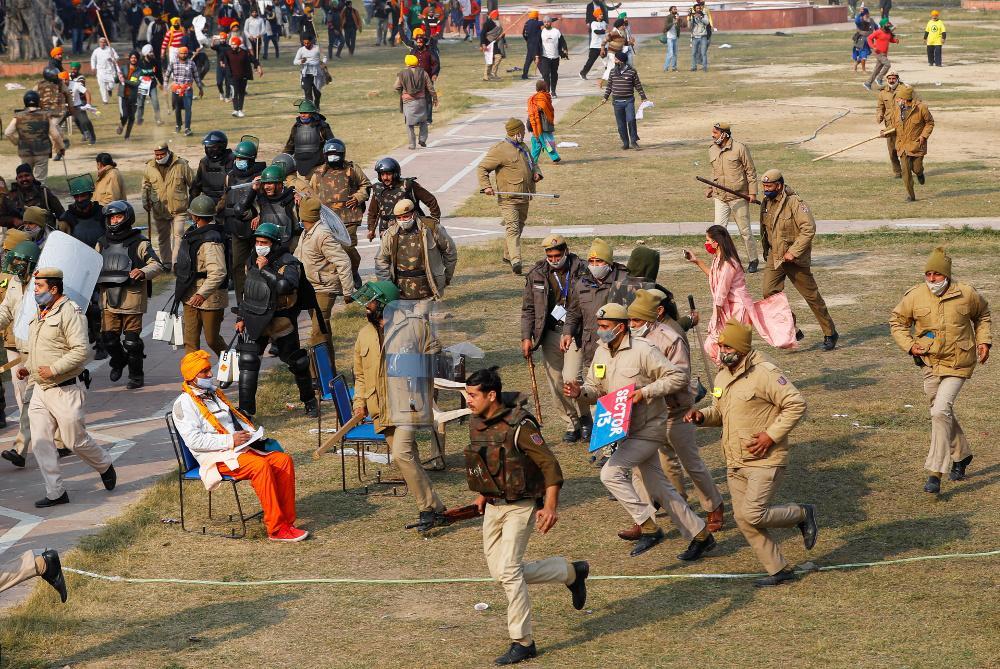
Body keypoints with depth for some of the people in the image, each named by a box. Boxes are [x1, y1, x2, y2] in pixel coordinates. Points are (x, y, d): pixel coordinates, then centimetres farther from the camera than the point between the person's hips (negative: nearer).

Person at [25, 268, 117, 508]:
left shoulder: (70, 313, -15)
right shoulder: (40, 314, 14)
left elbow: (81, 351, -22)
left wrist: (53, 369, -23)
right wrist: (27, 368, 11)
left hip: (64, 391, -8)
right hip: (40, 390, 8)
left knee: (76, 440, 3)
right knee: (40, 442, 1)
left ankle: (105, 467, 31)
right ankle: (56, 493, 7)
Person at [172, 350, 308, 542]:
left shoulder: (215, 393, 24)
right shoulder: (184, 404, -3)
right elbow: (193, 440, -15)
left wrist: (252, 433, 9)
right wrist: (230, 440, -17)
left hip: (241, 447, 8)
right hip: (217, 457, -8)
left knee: (284, 459, -13)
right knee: (260, 465, -32)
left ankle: (287, 520, -13)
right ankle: (276, 529, -30)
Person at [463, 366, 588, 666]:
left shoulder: (519, 425, -21)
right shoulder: (477, 423, 2)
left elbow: (550, 464, -20)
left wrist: (551, 506, -25)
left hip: (520, 506, -8)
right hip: (493, 506, 8)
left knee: (508, 571, -14)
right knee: (500, 572, 9)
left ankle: (523, 643, -3)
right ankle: (572, 572, 27)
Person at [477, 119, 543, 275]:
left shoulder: (522, 147, 17)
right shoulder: (500, 150, -10)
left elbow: (532, 163, 32)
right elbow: (482, 168, -9)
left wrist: (536, 172, 9)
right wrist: (485, 186, -22)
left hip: (524, 198, 9)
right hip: (508, 198, -9)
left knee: (519, 227, 17)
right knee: (512, 228, -17)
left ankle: (508, 256, 32)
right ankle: (515, 261, -27)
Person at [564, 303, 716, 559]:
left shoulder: (643, 351, -17)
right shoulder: (601, 352, 6)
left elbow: (679, 377, -17)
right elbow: (596, 388, 12)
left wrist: (644, 392, -24)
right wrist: (580, 392, -11)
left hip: (649, 429, -8)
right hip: (628, 431, 8)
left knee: (611, 473, -20)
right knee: (659, 489, 12)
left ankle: (649, 527, -10)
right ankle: (701, 536, 23)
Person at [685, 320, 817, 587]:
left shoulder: (764, 373, -16)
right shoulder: (723, 377, 11)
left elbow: (796, 404, -17)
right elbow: (720, 412, 25)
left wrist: (771, 435, -20)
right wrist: (702, 416, 2)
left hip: (765, 461, -8)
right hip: (735, 463, 8)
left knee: (753, 514, -16)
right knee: (743, 519, 6)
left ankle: (803, 514, 10)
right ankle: (779, 569, 17)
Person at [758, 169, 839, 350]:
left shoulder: (795, 203, -17)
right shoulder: (766, 203, 6)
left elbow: (809, 229, -23)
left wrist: (793, 252, -25)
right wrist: (766, 251, 17)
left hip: (795, 260, -6)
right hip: (774, 257, 6)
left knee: (812, 296, 3)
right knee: (770, 294, -8)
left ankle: (830, 334, 16)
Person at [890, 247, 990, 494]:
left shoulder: (966, 294, -9)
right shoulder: (915, 296, -8)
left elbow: (983, 314, 13)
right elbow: (897, 321, 8)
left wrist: (984, 341, 2)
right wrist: (909, 345, -6)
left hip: (958, 365, -4)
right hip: (930, 363, 4)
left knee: (941, 411, -18)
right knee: (943, 413, 17)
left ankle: (935, 474, -17)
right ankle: (961, 455, 43)